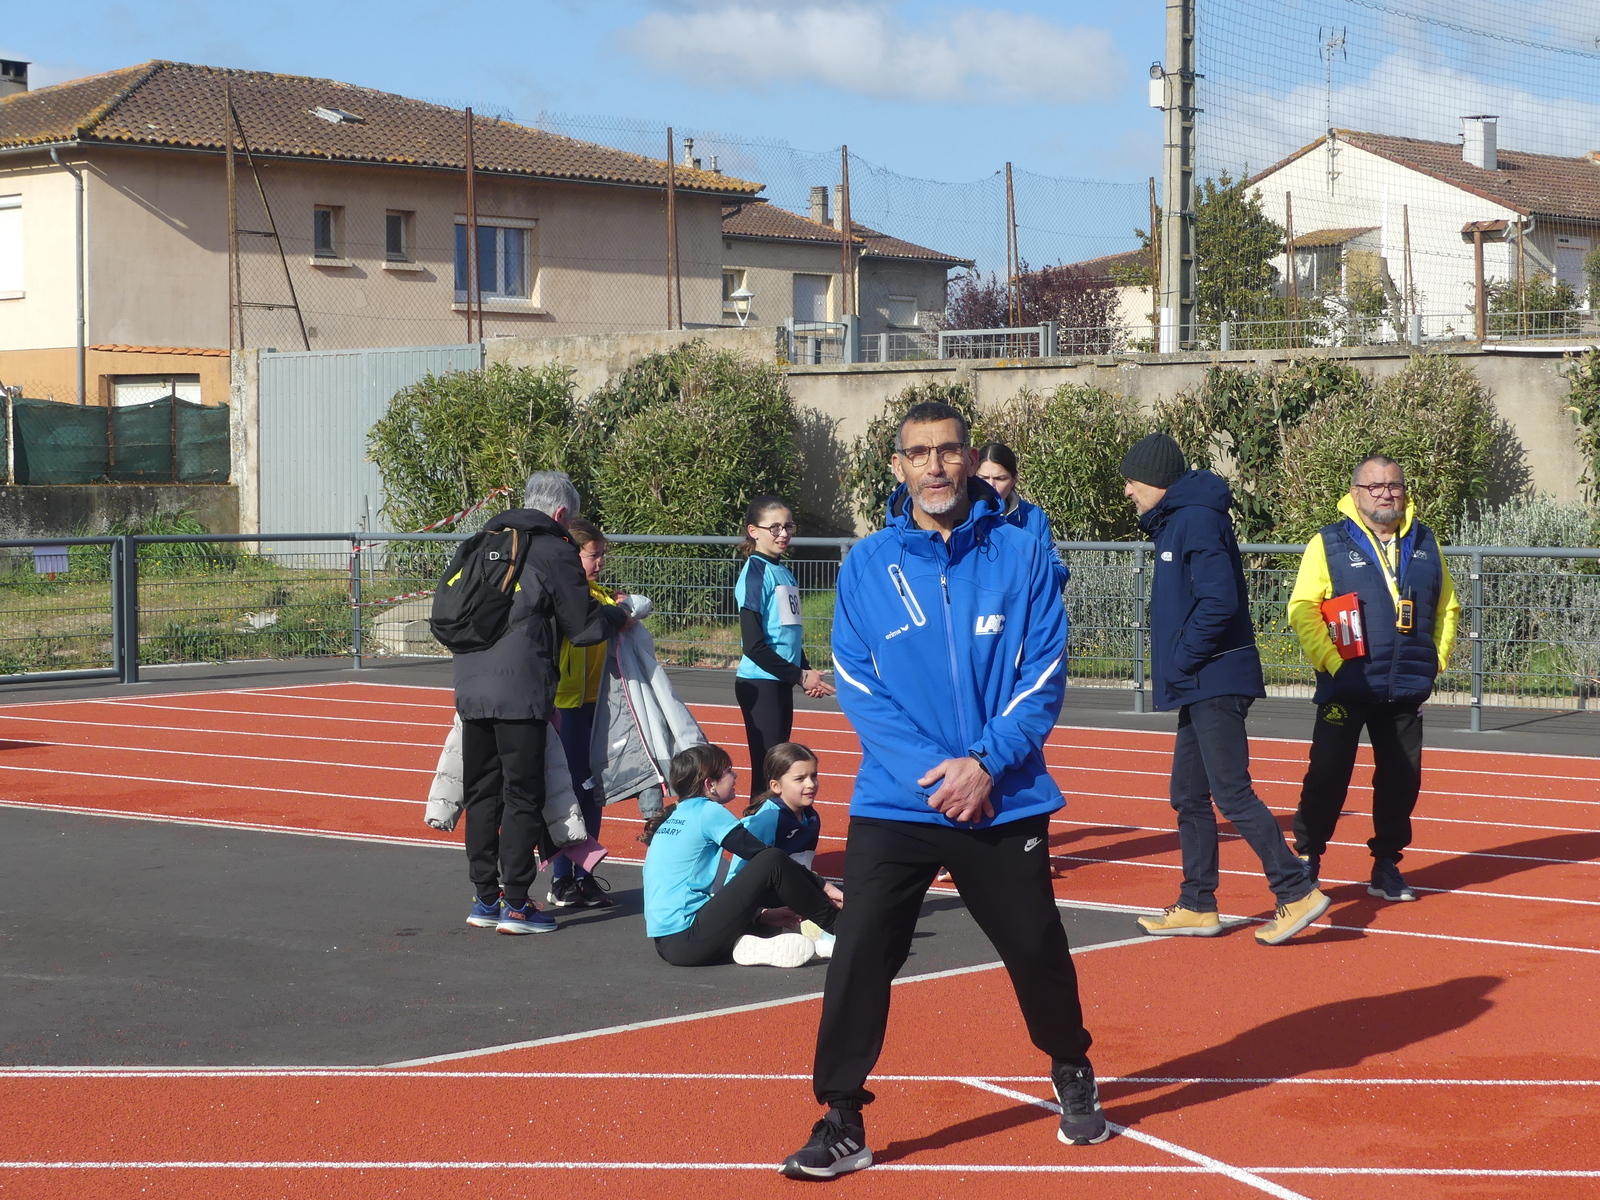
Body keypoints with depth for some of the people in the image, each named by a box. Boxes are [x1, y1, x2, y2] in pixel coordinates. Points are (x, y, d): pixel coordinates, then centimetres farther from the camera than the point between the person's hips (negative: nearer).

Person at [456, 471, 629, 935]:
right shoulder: (555, 551, -4)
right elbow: (584, 627, -2)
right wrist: (621, 616, 16)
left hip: (471, 684, 7)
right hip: (520, 691, -6)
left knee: (481, 792, 13)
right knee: (523, 796, 1)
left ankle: (484, 897, 18)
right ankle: (515, 905, 2)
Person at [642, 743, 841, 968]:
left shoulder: (674, 816, 18)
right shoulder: (707, 812, -6)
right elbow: (765, 855, -4)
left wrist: (763, 913, 19)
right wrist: (822, 886, 4)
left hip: (666, 941, 9)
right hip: (685, 941, -9)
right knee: (773, 862, -10)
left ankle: (747, 945, -6)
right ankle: (834, 923, 2)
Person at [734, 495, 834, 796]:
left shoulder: (785, 573, 14)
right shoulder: (755, 572, -10)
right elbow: (754, 645, -15)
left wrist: (807, 673, 5)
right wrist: (800, 676, -11)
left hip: (782, 684, 8)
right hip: (760, 684, -8)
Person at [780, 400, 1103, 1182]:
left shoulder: (1020, 555, -2)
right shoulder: (867, 565, 0)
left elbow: (1042, 676, -3)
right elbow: (856, 685, -2)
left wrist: (986, 764, -15)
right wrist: (930, 771, -13)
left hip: (1005, 802, 0)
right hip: (894, 803, 0)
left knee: (1036, 949, 10)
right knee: (859, 956, -8)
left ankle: (1072, 1074, 37)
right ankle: (841, 1122, 2)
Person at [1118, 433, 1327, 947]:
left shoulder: (1196, 520, -14)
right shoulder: (1173, 522, 17)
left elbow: (1220, 601, -23)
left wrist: (1182, 660, -16)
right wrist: (1175, 665, 11)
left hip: (1216, 683, -11)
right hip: (1199, 687, 11)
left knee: (1232, 794, -11)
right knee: (1189, 797, 13)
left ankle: (1298, 893, -7)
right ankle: (1197, 907, 19)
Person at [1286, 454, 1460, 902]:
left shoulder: (1424, 543, 11)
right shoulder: (1329, 544, -3)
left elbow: (1447, 607, 18)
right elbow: (1303, 610, -8)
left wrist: (1436, 660, 8)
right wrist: (1332, 663, -14)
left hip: (1407, 691, 4)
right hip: (1346, 690, -4)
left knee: (1401, 779, 7)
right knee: (1327, 777, -3)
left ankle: (1387, 865, 19)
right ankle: (1306, 861, 10)